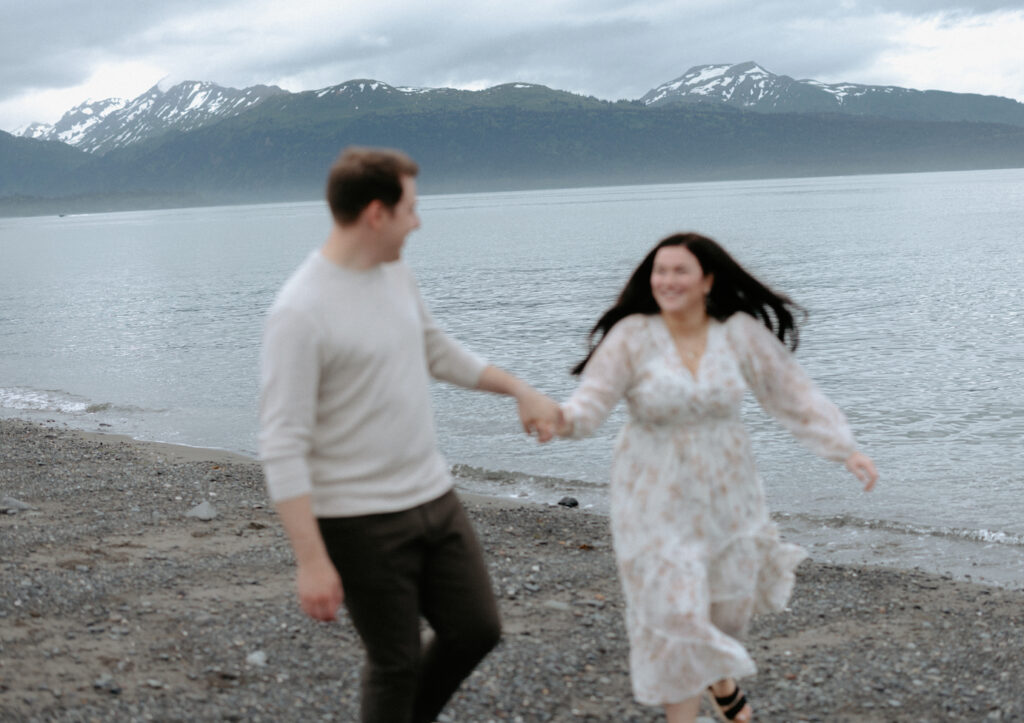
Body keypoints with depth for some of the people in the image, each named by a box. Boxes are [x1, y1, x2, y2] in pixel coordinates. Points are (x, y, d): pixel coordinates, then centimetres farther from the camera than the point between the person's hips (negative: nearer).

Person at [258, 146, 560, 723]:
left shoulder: (396, 274, 5)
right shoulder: (300, 312, -20)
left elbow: (438, 350, 25)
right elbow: (283, 447, -21)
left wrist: (519, 389, 24)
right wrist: (311, 560, -23)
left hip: (434, 498, 8)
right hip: (362, 523, -8)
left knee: (477, 628, 13)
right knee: (396, 663, 3)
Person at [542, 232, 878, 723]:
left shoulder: (740, 332, -9)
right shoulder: (632, 336, -16)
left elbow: (792, 393, -5)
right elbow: (593, 398, -24)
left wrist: (846, 450, -9)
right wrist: (564, 420, -47)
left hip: (724, 488, 3)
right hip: (657, 498, -3)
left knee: (729, 599, 20)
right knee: (673, 613, -4)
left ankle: (720, 678, 53)